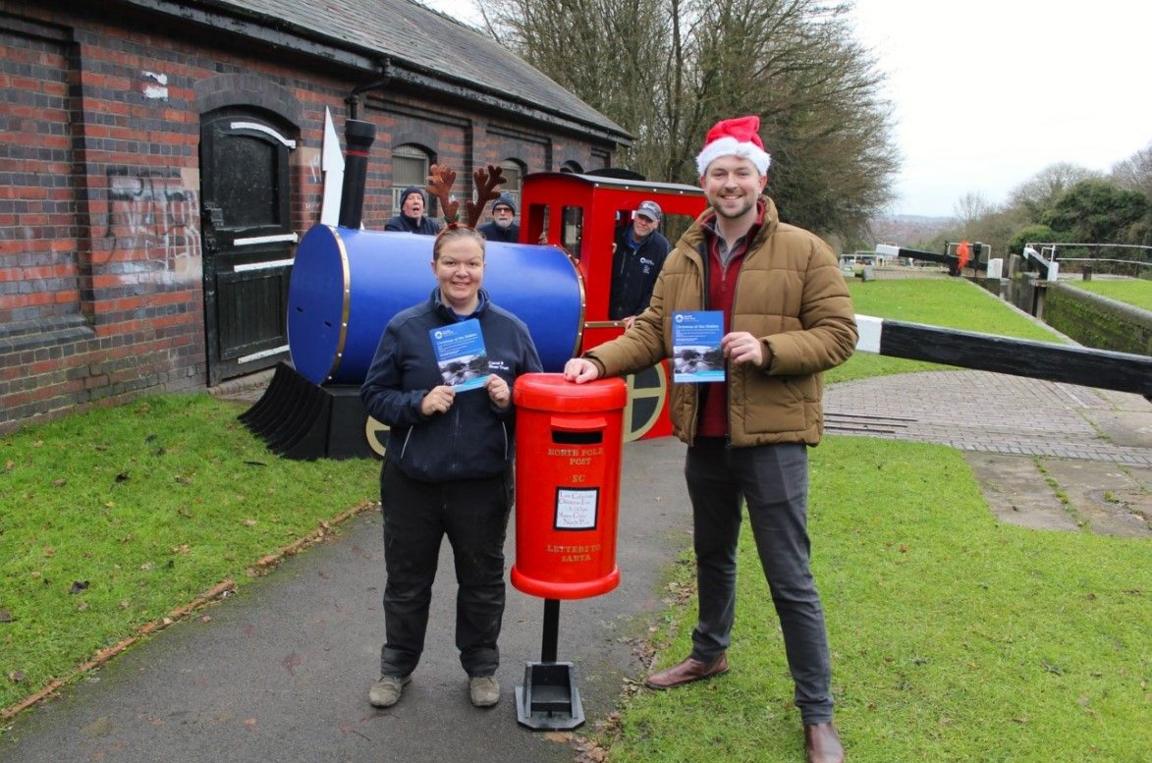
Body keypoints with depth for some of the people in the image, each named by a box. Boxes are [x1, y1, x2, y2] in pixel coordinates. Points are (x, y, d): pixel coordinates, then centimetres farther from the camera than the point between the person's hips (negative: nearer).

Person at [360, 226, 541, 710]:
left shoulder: (511, 330, -2)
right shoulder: (405, 328, -5)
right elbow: (374, 395, 0)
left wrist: (509, 400, -16)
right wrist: (418, 403, -18)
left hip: (484, 483, 1)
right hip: (413, 482, 0)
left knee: (483, 581, 16)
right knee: (407, 581, 17)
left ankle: (482, 667, 38)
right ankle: (396, 666, 39)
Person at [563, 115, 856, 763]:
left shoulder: (803, 251, -7)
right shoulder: (684, 258, 7)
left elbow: (838, 334, -9)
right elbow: (653, 331, 7)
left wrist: (768, 350, -23)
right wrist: (601, 360, -9)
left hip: (772, 436, -5)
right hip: (706, 436, 5)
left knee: (790, 577, 1)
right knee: (713, 555, 24)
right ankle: (710, 653, 47)